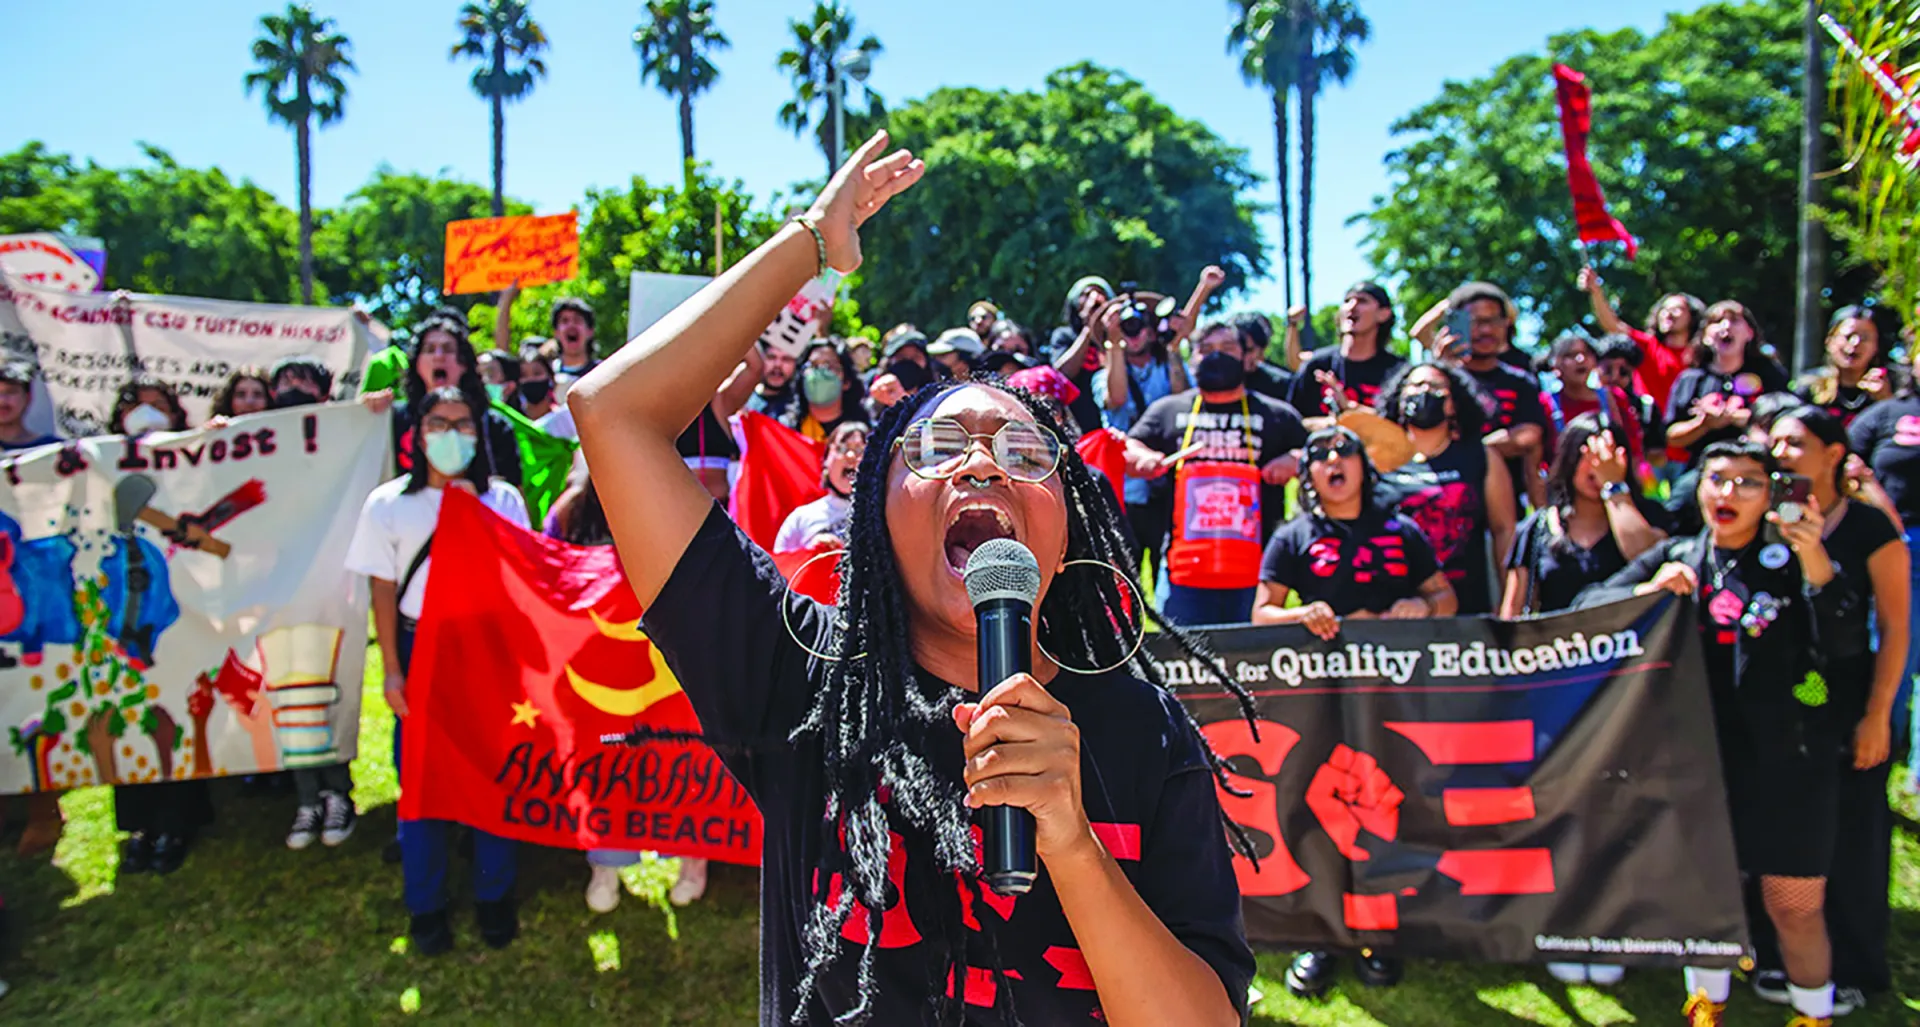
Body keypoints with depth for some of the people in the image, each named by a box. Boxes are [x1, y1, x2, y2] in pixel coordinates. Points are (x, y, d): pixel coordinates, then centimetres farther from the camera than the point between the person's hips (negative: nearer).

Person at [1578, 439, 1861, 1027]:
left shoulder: (1793, 559, -1)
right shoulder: (1676, 557, 7)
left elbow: (1843, 646, -14)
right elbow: (1588, 605, 1)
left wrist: (1816, 564, -26)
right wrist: (1647, 591, -16)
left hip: (1787, 762, -2)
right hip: (1701, 755, 2)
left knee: (1796, 907, 4)